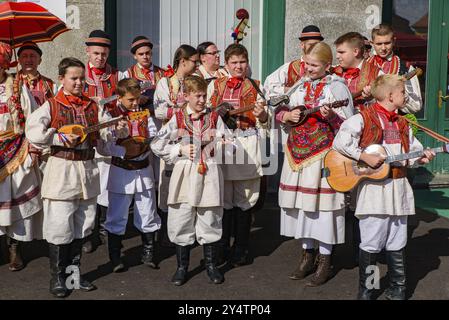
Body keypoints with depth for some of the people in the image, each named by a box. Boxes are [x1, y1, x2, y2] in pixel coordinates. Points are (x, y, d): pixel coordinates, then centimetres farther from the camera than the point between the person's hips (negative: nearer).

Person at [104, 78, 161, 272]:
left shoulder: (144, 113, 5)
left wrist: (146, 145, -16)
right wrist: (125, 151, -29)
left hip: (144, 170, 4)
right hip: (121, 172, -3)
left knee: (147, 216, 12)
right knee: (117, 217, 5)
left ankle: (148, 254, 26)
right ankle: (115, 258, 17)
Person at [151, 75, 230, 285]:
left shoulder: (214, 118, 5)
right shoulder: (177, 119, 3)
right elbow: (156, 144, 2)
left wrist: (218, 142, -15)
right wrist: (180, 150, -8)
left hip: (209, 173, 0)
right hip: (184, 175, 0)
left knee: (209, 220, 7)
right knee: (182, 221, 5)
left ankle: (211, 264, 23)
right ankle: (182, 266, 19)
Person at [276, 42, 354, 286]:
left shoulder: (336, 86, -5)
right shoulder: (298, 84, 11)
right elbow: (279, 113, 18)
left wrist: (332, 117, -26)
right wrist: (287, 115, -3)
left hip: (325, 155, -6)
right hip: (298, 153, 6)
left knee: (323, 203, -3)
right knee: (301, 202, 10)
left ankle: (325, 261, 9)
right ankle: (308, 255, 24)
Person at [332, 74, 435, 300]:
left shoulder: (402, 124, 16)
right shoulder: (363, 119, -7)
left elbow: (411, 151, 20)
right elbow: (340, 142, -15)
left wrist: (421, 158, 0)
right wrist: (365, 157, -19)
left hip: (399, 187, 6)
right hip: (374, 188, -6)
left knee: (397, 244, 12)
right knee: (371, 244, -1)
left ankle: (397, 289, 24)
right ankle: (365, 289, 14)